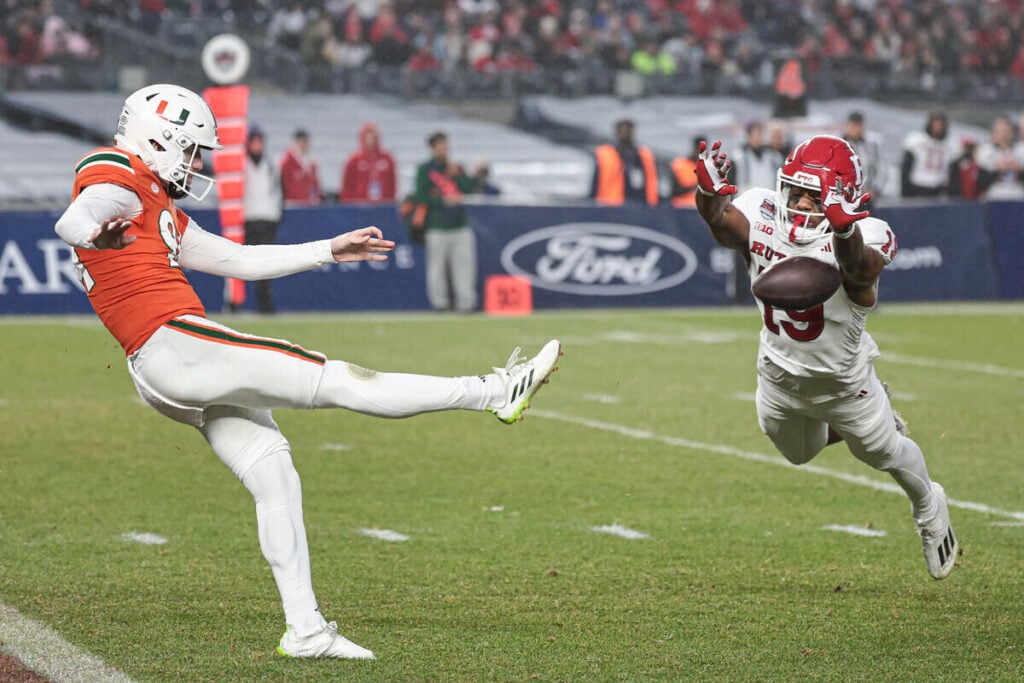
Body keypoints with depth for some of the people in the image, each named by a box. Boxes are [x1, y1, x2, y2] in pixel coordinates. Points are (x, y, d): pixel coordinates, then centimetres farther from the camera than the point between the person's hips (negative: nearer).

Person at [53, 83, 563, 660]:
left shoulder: (159, 206, 25)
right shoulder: (119, 183, -5)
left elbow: (238, 260, 29)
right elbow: (71, 221, -27)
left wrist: (329, 251, 28)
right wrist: (95, 235, -52)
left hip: (172, 376, 11)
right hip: (176, 346, -11)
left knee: (273, 473, 7)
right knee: (334, 381, -8)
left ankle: (305, 629, 7)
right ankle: (493, 393, -8)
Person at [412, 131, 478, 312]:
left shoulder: (457, 168, 16)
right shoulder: (424, 170, 1)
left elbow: (468, 189, 6)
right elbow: (421, 196, -5)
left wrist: (455, 173, -6)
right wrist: (444, 200, -16)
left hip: (460, 225, 4)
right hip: (438, 227, -4)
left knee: (464, 263, 0)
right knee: (437, 264, -2)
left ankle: (465, 302, 3)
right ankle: (440, 302, 6)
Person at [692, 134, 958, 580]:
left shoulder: (859, 238, -35)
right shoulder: (761, 219, -23)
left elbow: (858, 267, -57)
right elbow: (722, 222, -43)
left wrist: (845, 228, -79)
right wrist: (710, 193, -66)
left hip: (841, 380, -4)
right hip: (779, 375, 4)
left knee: (884, 452, 22)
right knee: (799, 452, 30)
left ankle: (929, 508, 53)